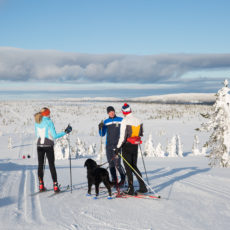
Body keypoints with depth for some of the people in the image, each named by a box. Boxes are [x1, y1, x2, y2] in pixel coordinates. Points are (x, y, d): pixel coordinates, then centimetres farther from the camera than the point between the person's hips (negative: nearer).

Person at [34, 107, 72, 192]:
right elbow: (54, 136, -14)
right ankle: (55, 186, 0)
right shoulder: (49, 122, -11)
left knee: (40, 165, 10)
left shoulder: (37, 122, 5)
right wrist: (65, 132, -7)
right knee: (51, 165, 1)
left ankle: (41, 185, 11)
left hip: (39, 145, 4)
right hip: (48, 145, -4)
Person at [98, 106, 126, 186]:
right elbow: (102, 134, 13)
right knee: (111, 164, 5)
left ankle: (123, 178, 9)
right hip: (109, 145, 4)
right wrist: (100, 128, -5)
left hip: (117, 145, -3)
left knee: (117, 163, -12)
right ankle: (114, 180, 16)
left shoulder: (120, 120, 4)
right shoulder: (105, 122, 12)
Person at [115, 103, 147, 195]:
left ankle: (131, 189, 1)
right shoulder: (138, 120, 3)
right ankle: (143, 186, 11)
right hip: (135, 146, 6)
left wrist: (118, 147, -12)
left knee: (128, 167, 1)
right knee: (134, 166, 16)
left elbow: (122, 136, -18)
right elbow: (141, 133, 15)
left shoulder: (125, 121, -15)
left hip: (127, 146, -6)